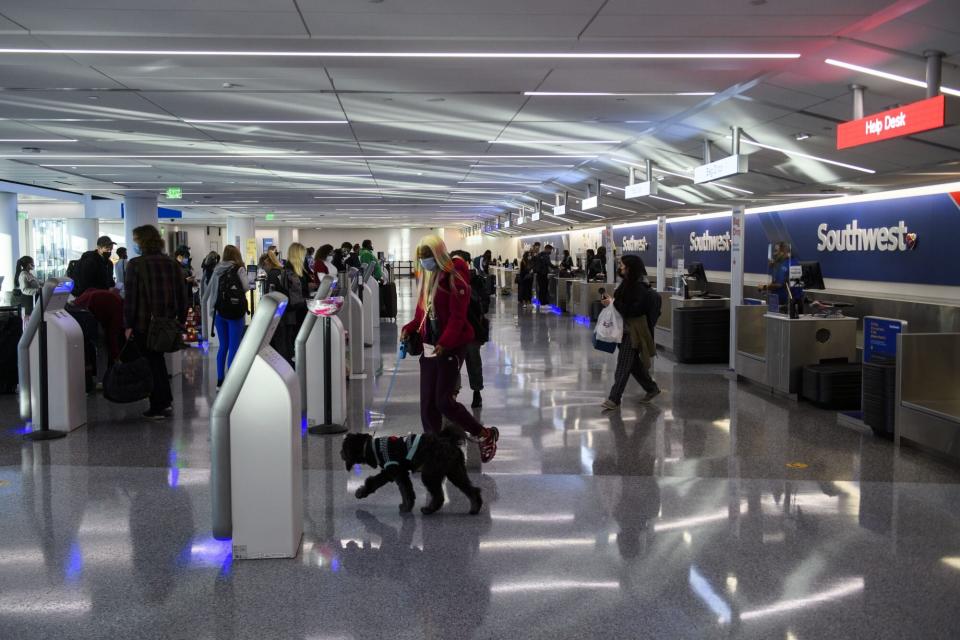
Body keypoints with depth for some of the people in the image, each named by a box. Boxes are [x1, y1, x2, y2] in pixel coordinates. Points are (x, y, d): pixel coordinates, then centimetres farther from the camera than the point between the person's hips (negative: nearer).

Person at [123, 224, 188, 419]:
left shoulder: (135, 264, -10)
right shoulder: (173, 263, 5)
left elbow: (130, 297, -13)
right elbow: (182, 295, 7)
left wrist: (128, 325, -9)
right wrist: (181, 321, 13)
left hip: (144, 323, -5)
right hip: (167, 322, 5)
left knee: (151, 362, 4)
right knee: (157, 359, 21)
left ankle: (158, 407, 8)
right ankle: (166, 401, 22)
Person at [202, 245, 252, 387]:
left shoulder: (217, 269, 8)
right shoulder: (239, 269, -6)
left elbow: (209, 288, 13)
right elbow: (246, 287, -12)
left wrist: (204, 301, 30)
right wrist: (251, 285, 10)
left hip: (219, 311, 5)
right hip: (234, 311, -5)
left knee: (223, 346, 14)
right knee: (234, 347, -1)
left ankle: (220, 380, 17)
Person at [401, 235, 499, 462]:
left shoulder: (454, 278, -12)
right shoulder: (426, 278, 13)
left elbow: (458, 316, -18)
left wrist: (445, 343, -27)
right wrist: (409, 329, 0)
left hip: (450, 348, -8)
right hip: (429, 347, 8)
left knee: (443, 401, -10)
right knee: (427, 403, 5)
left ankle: (485, 434, 9)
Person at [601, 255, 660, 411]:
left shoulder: (640, 287, -16)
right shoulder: (627, 283, 11)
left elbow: (633, 309, -23)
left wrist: (614, 303, -19)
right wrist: (610, 301, 0)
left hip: (635, 330, -9)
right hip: (626, 327, 9)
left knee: (624, 363, -8)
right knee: (634, 363, 16)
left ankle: (614, 399, -7)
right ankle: (652, 388, 31)